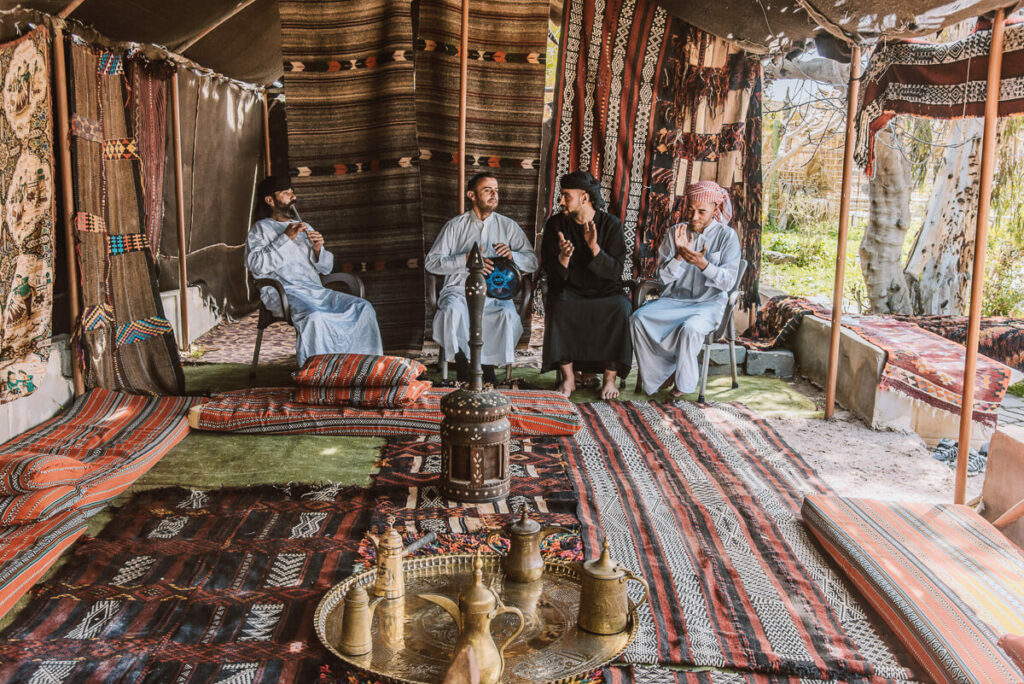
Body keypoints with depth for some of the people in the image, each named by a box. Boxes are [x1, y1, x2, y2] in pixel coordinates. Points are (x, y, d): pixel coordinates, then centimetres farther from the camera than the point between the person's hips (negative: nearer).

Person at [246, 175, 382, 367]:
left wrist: (318, 250, 1)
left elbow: (326, 268, 24)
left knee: (362, 307, -18)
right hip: (283, 293, -6)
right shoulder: (261, 228, 10)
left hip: (315, 291, 6)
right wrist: (286, 238, -11)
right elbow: (255, 265, -9)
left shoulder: (304, 228, 28)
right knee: (315, 317, -38)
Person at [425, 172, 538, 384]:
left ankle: (488, 366, -12)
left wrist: (512, 255, -13)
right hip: (459, 289, -1)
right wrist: (465, 260, -15)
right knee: (453, 310, -35)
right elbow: (431, 262, -1)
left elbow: (532, 262, 8)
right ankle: (462, 365, -15)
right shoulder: (455, 226, 7)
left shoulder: (508, 226, 12)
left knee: (508, 314, -32)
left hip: (495, 292, 1)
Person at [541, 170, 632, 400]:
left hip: (605, 291, 0)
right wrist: (563, 257, -24)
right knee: (560, 307, -33)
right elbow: (551, 273, -2)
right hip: (570, 291, 1)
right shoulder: (555, 224, 1)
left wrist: (594, 247, -26)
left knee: (620, 308, -32)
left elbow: (615, 271, -11)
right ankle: (568, 378, -21)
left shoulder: (611, 224, -3)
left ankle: (610, 378, -19)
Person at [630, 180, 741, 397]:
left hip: (709, 303, -3)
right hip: (674, 299, 4)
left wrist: (702, 263, -25)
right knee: (639, 318, -23)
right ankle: (659, 373, -4)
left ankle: (685, 382, -9)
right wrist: (679, 256, -17)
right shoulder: (675, 233, 6)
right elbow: (663, 277, 2)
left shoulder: (727, 236, -3)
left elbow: (728, 282, -8)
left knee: (690, 328, -35)